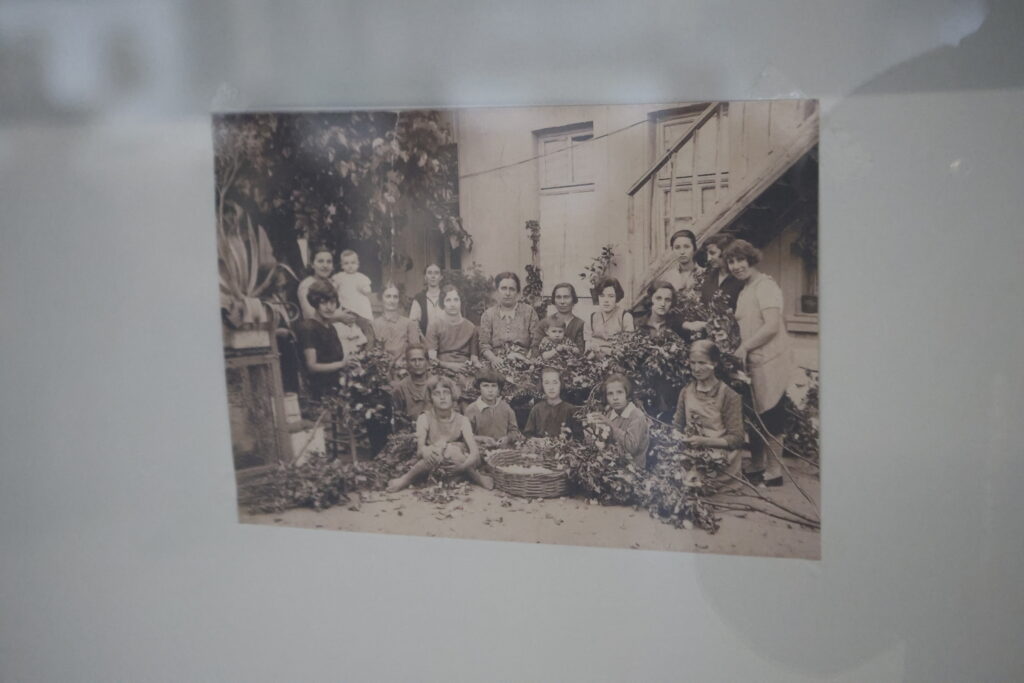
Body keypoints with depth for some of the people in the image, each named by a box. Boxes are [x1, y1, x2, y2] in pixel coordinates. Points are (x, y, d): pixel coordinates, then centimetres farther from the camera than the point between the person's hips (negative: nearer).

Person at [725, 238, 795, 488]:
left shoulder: (765, 286, -11)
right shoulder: (745, 290, 17)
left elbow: (772, 326, -20)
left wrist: (744, 348, -14)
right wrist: (741, 352, 4)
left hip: (770, 362, -9)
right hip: (754, 363, 9)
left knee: (770, 420, -3)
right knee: (755, 418, 15)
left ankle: (773, 473, 5)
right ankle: (756, 468, 26)